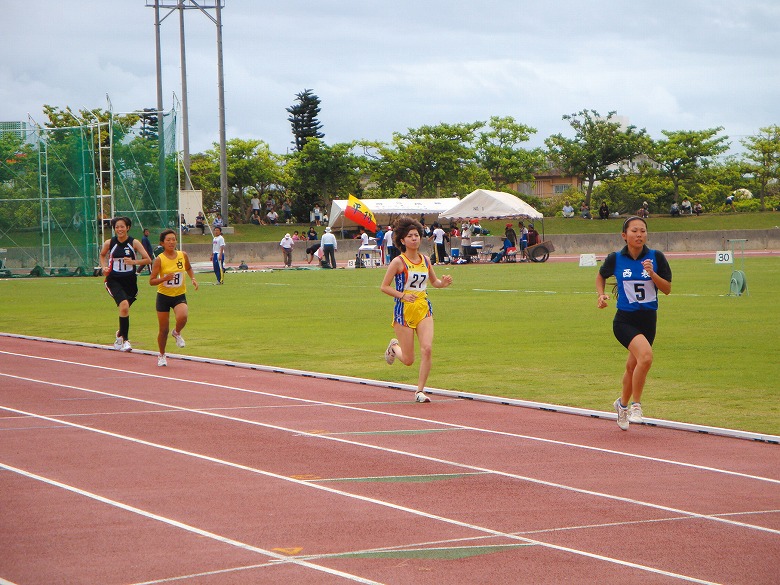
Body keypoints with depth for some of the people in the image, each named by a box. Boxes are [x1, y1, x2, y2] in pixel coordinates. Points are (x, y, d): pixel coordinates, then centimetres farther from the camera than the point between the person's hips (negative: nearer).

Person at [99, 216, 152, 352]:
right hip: (114, 281, -2)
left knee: (124, 309, 13)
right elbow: (102, 255, 19)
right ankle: (125, 340, -17)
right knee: (124, 305, -24)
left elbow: (148, 259, -6)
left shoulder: (134, 243, -5)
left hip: (130, 281, 2)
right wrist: (104, 267, 1)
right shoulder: (109, 243, -2)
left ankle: (120, 334, 42)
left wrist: (134, 262, -21)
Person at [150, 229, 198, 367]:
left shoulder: (183, 255, -2)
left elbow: (188, 268, 20)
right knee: (163, 330, 5)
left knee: (182, 317, -30)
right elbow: (151, 281, -11)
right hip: (163, 296, -1)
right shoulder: (159, 260, -12)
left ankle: (177, 333, 6)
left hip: (179, 295, 1)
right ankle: (161, 355, 29)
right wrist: (164, 278, -27)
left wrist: (193, 279, 3)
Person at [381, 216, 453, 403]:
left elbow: (434, 281, 22)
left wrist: (443, 283, -1)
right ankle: (394, 346, 38)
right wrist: (402, 295, -20)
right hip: (404, 311, -4)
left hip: (424, 310, 4)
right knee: (408, 360, 2)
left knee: (427, 349, -16)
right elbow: (384, 287, -6)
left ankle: (420, 390, -5)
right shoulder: (398, 262, -7)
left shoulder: (425, 260, 8)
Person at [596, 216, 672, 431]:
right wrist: (601, 295, -2)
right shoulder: (615, 259, -4)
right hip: (625, 321, -3)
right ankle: (635, 405, -12)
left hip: (648, 319, 3)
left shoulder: (656, 257, -3)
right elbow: (601, 276, 16)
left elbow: (667, 289, -2)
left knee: (633, 366, 16)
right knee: (645, 355, -28)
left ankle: (623, 403, 44)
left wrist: (652, 273, -18)